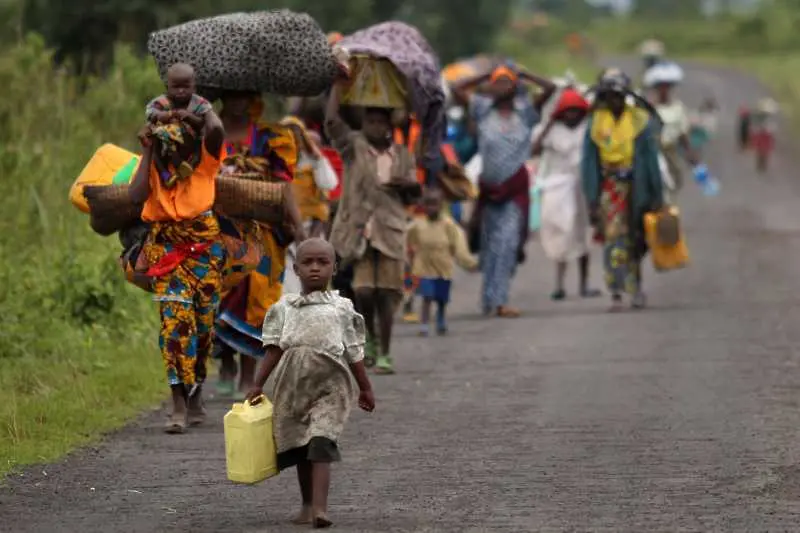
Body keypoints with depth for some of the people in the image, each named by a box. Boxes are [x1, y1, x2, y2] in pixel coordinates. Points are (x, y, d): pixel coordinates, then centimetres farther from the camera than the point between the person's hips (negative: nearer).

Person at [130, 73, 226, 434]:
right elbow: (137, 196, -11)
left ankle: (194, 396, 26)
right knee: (175, 317, -12)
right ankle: (179, 406, -16)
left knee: (203, 318, 6)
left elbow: (216, 130, -23)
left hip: (204, 241, 1)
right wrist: (149, 151, -5)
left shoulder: (205, 156, 1)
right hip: (165, 244, -1)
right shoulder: (156, 160, 4)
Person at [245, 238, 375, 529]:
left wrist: (365, 389, 12)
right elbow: (275, 349, 9)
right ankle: (307, 505, 23)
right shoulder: (284, 307, 8)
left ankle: (319, 507, -24)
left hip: (330, 384, -3)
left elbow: (354, 353, 9)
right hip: (294, 383, 3)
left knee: (320, 444, -16)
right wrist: (258, 385, 5)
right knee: (299, 447, 10)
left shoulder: (342, 308, 5)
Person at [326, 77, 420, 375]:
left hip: (390, 230, 2)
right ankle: (369, 337, 16)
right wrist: (338, 84, -7)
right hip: (359, 230, -2)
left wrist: (407, 185, -6)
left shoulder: (402, 156, 13)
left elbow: (413, 197, 17)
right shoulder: (354, 146, 5)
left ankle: (384, 354, 1)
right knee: (363, 291, -11)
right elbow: (331, 122, -10)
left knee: (386, 292, -5)